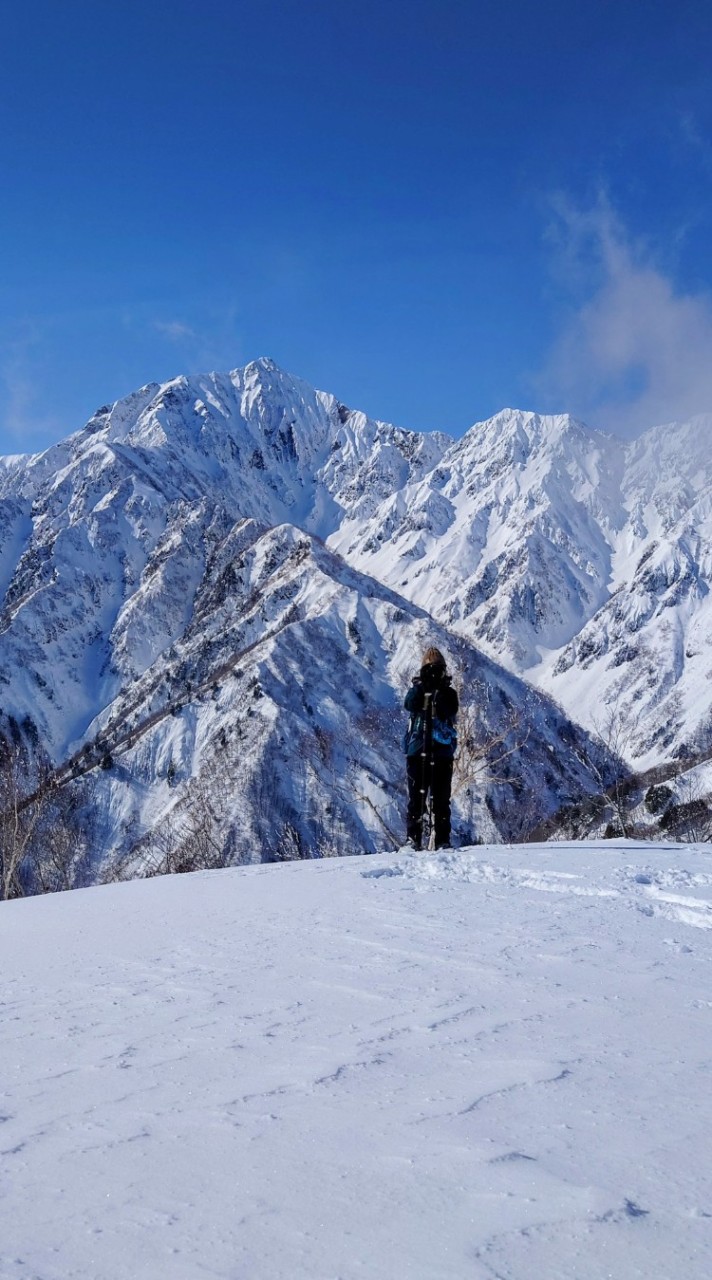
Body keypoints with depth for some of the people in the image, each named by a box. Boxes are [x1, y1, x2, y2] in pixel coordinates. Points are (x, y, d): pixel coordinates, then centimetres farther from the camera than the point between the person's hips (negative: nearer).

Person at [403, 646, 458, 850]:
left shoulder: (449, 693, 10)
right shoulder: (417, 690, 11)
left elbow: (450, 711, -9)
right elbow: (410, 704, -11)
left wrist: (439, 690, -17)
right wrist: (422, 684, -20)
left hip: (442, 751, 0)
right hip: (417, 750, 0)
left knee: (441, 799, -1)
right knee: (416, 797, -1)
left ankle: (443, 841, 1)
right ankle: (413, 838, 2)